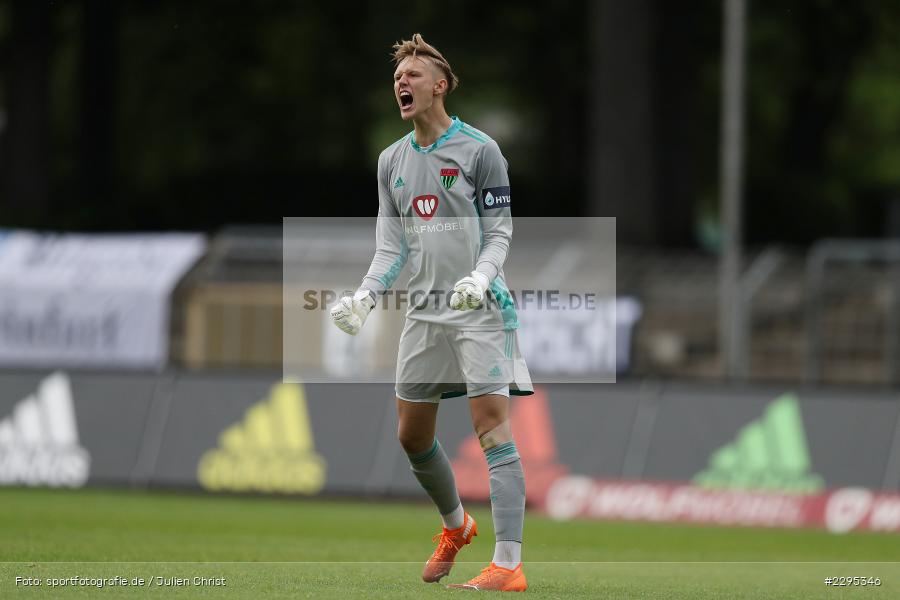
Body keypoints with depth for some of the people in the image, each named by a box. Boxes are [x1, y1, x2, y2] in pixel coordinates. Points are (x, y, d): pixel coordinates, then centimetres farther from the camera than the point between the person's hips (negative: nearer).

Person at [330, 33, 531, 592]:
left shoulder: (479, 149, -4)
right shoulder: (392, 160, 13)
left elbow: (500, 231, -5)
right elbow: (392, 244, 14)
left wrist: (479, 277, -23)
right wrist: (366, 295, -2)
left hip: (480, 308, -6)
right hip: (425, 310, 7)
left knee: (493, 425, -15)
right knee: (412, 434, 11)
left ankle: (509, 565, -21)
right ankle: (456, 525, 38)